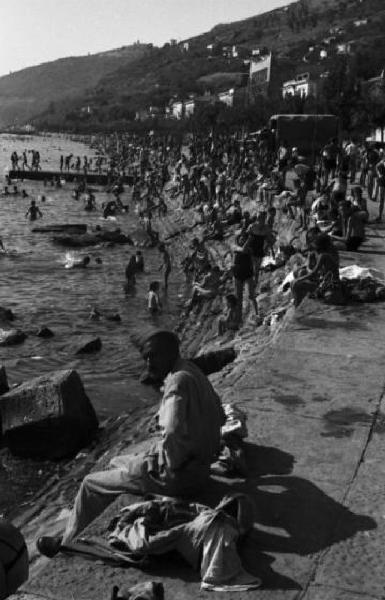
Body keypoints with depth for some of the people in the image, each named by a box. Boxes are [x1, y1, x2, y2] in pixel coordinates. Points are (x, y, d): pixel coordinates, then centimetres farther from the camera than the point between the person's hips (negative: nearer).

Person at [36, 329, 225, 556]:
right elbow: (220, 417, 18)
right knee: (116, 463, 28)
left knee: (91, 484, 6)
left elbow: (173, 434, -34)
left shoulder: (178, 381, -22)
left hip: (178, 475, -9)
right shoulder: (193, 372, 7)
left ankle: (69, 542, 25)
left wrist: (168, 466, -15)